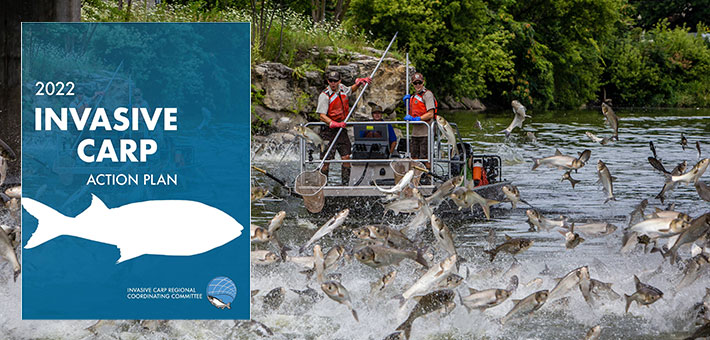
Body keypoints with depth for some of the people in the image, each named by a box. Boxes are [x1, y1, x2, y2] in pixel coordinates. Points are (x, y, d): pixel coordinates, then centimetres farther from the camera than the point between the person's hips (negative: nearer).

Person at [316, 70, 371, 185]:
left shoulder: (342, 88, 6)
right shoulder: (324, 95, -14)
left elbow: (350, 90, 33)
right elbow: (322, 115, -22)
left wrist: (359, 83, 17)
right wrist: (334, 124, -36)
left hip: (342, 129, 6)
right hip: (329, 131, -6)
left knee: (346, 157, 1)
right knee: (326, 160, -7)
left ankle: (345, 183, 8)